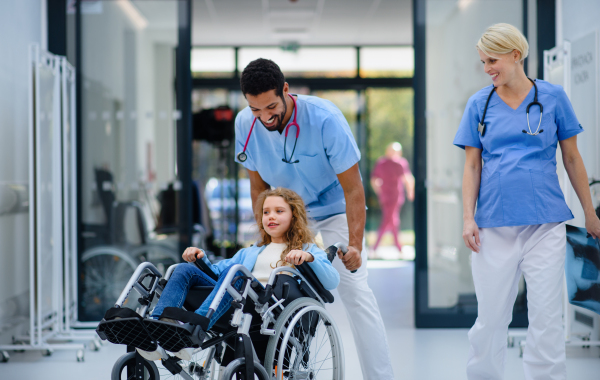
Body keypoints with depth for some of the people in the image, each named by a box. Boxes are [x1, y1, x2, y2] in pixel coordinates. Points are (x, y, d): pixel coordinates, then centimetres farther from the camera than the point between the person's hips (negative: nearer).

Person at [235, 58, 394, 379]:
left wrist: (354, 244, -29)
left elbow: (352, 187, -24)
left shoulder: (324, 119, -30)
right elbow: (258, 186, -4)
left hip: (334, 208, -4)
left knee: (353, 288, -14)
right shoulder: (246, 124, -18)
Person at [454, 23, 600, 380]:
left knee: (547, 318, 0)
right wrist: (468, 218, -2)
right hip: (494, 224, 1)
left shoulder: (552, 96, 2)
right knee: (490, 319, 5)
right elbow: (472, 165, 7)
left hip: (545, 223, -1)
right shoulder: (479, 104, 6)